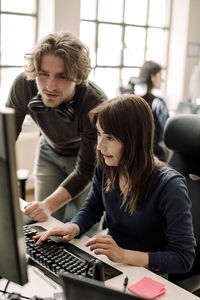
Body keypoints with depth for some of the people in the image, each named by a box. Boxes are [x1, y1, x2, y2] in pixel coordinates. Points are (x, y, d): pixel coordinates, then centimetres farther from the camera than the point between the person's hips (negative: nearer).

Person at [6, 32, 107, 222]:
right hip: (50, 151, 3)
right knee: (45, 226, 4)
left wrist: (50, 204, -41)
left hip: (89, 156, -2)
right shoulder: (23, 85, -28)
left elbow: (85, 170, -29)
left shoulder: (96, 105, -37)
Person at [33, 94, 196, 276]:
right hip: (108, 264, 6)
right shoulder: (105, 168, -6)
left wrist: (123, 255, -32)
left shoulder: (169, 186, -24)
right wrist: (73, 227, -10)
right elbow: (92, 208, 12)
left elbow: (184, 258, -23)